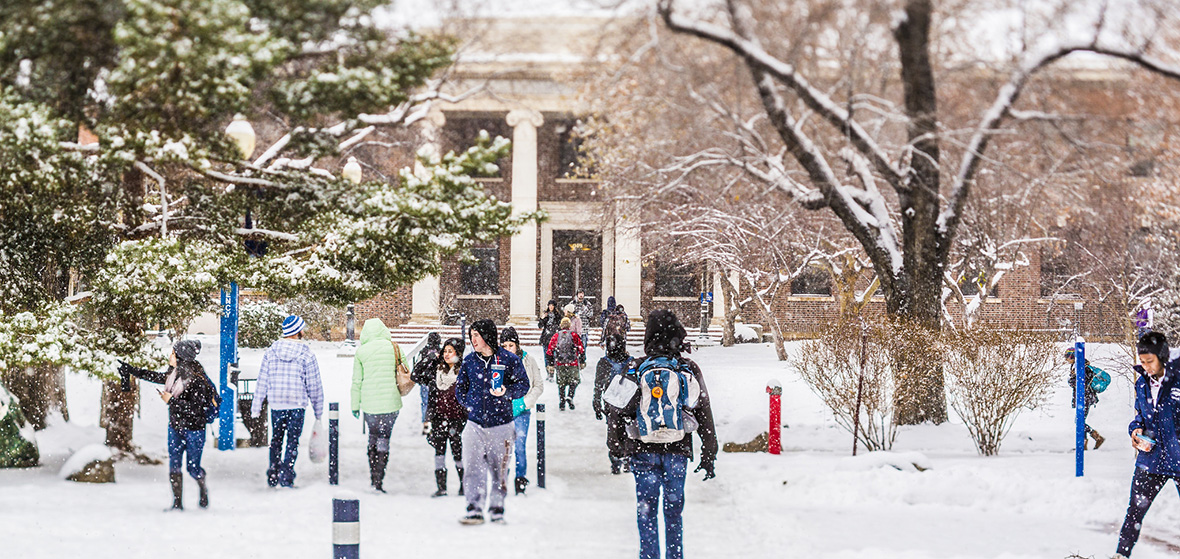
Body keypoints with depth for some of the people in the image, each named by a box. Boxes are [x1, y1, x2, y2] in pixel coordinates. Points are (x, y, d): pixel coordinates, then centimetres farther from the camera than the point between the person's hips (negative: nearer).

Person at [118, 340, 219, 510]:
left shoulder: (196, 380, -21)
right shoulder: (173, 375, 2)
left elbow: (195, 408, -24)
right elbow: (154, 376, 19)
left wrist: (171, 400, -22)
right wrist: (130, 370, 25)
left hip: (194, 429, -7)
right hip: (175, 426, 7)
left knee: (193, 467, 3)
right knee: (174, 465, 3)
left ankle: (203, 489, 32)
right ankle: (177, 503, 10)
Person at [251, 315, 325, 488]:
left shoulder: (270, 352, 2)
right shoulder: (307, 355, -6)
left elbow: (262, 381, 3)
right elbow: (314, 386, -2)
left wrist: (256, 407, 8)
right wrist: (318, 410, 7)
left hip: (275, 404, 3)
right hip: (297, 405, -3)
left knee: (276, 440, 16)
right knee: (293, 441, 4)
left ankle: (273, 476, 17)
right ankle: (286, 477, -1)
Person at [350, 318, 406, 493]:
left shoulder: (361, 351, 0)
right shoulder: (394, 348, -1)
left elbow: (356, 381, 3)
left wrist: (355, 405, 11)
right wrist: (401, 392, 21)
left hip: (369, 403, 1)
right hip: (390, 402, -1)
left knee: (373, 436, 18)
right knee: (384, 439, 2)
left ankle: (373, 477, 21)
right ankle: (378, 481, -3)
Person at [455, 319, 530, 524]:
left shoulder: (509, 360, -3)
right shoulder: (469, 361, 7)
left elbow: (523, 384, 2)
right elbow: (460, 387, 19)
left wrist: (506, 392, -14)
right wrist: (470, 405, 8)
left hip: (500, 424, -2)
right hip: (475, 424, 2)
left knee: (499, 469, 5)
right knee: (472, 468, -8)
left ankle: (496, 510, 16)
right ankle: (474, 511, -5)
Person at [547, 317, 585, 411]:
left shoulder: (556, 336, 5)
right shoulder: (574, 335, -1)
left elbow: (549, 350, 6)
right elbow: (581, 349, -1)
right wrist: (582, 362, 9)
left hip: (559, 364, 2)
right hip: (573, 364, -2)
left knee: (561, 383, 13)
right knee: (574, 380, 12)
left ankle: (562, 403, 11)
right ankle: (570, 397, -10)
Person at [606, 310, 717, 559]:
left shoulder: (637, 368, -4)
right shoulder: (690, 369, 1)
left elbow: (620, 406, -9)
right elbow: (704, 416, 3)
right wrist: (709, 456, 9)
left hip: (643, 451, -1)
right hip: (677, 451, 1)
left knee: (646, 510, 6)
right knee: (674, 511, 12)